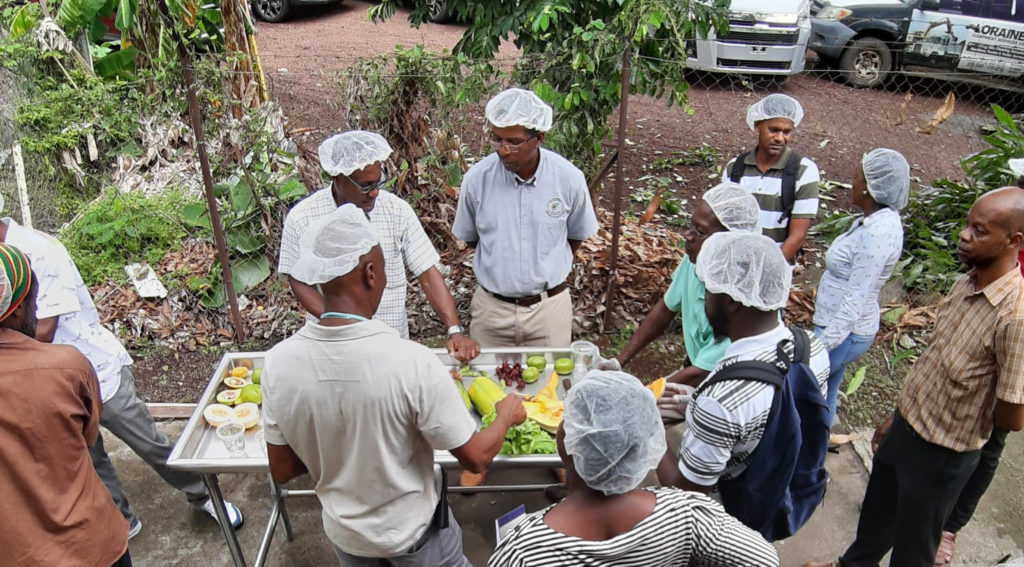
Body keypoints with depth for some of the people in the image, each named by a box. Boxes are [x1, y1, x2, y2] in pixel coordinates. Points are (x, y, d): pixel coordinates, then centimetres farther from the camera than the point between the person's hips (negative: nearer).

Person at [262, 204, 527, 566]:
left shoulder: (279, 362, -20)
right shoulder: (412, 362, -32)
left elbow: (282, 471, -7)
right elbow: (476, 457, -20)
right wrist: (508, 415, -1)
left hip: (344, 533, 3)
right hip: (413, 532, -3)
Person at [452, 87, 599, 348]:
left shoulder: (569, 178, -12)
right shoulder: (477, 178, -12)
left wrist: (549, 271, 7)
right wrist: (499, 264, 8)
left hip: (549, 307, 0)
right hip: (492, 307, 0)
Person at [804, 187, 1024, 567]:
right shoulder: (968, 281, -4)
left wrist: (964, 416, -6)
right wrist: (899, 418, 12)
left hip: (941, 454, -7)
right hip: (905, 427, 7)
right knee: (877, 513, 29)